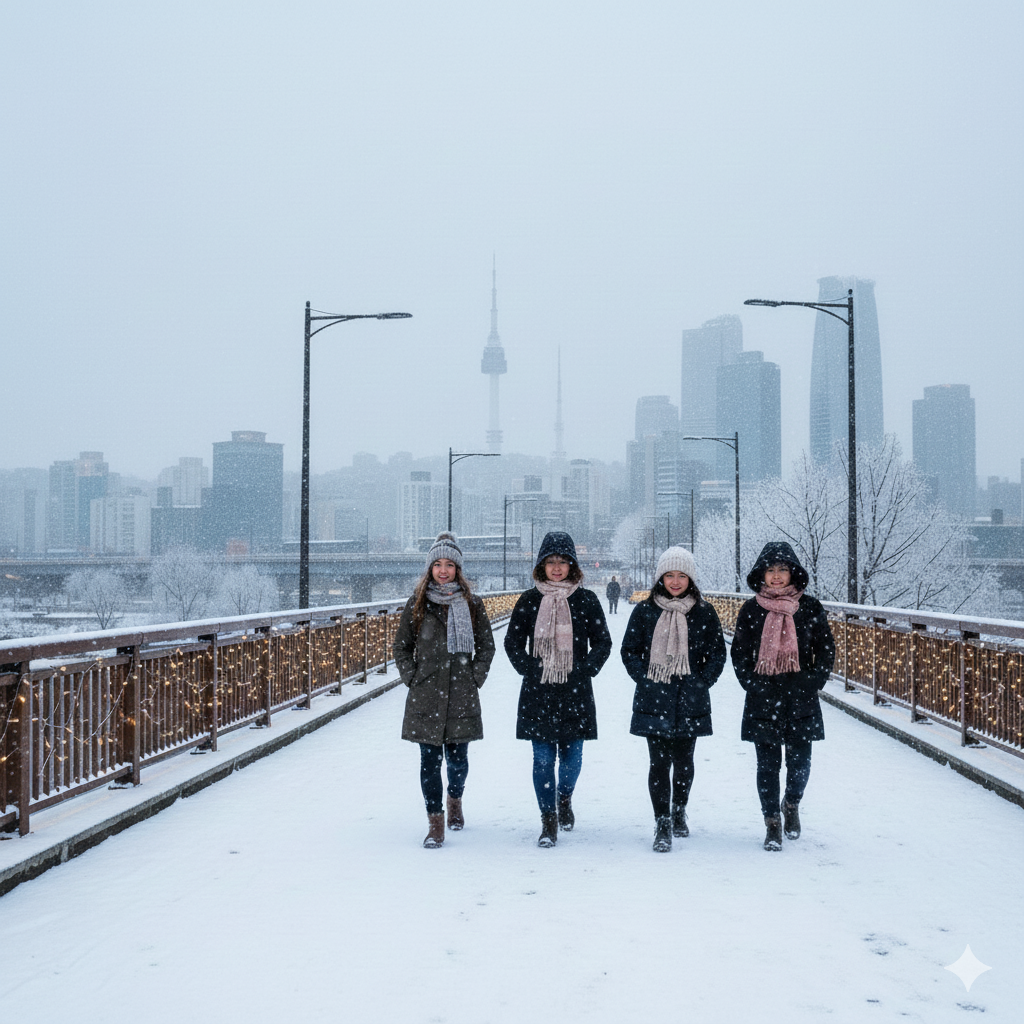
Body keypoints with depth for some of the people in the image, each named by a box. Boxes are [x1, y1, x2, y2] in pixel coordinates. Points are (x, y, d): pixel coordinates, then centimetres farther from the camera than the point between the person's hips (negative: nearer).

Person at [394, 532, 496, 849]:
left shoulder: (472, 603, 4)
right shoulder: (417, 603, 4)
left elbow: (486, 645, 11)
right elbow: (401, 646, 11)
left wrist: (475, 678, 2)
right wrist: (411, 678, 1)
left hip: (461, 695, 1)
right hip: (426, 695, 0)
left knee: (457, 757, 6)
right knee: (430, 759, -3)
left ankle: (455, 800, 36)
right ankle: (435, 822, 6)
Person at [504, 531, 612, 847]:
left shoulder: (586, 601, 3)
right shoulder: (529, 601, 4)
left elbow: (602, 643, 7)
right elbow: (512, 642, 10)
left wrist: (584, 670, -6)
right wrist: (530, 669, -3)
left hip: (575, 692, 0)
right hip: (538, 691, 0)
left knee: (572, 755, 5)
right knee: (543, 758, -2)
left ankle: (565, 798, 35)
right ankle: (548, 821, 9)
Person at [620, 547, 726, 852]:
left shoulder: (704, 613, 4)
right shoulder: (645, 611, 2)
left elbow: (717, 654, 7)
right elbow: (629, 651, 6)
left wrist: (701, 683, -4)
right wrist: (645, 681, -6)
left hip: (690, 702, 1)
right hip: (654, 701, -1)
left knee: (683, 761, 9)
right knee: (659, 762, -5)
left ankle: (679, 811, 33)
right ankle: (662, 824, 1)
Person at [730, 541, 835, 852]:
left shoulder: (810, 607, 2)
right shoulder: (751, 610, 3)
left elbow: (826, 649, 7)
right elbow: (739, 652, 8)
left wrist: (813, 682, -4)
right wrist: (752, 684, -3)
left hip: (801, 700, 0)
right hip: (763, 699, 0)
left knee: (800, 762, 2)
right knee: (768, 764, 3)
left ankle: (791, 804, 32)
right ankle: (772, 822, 17)